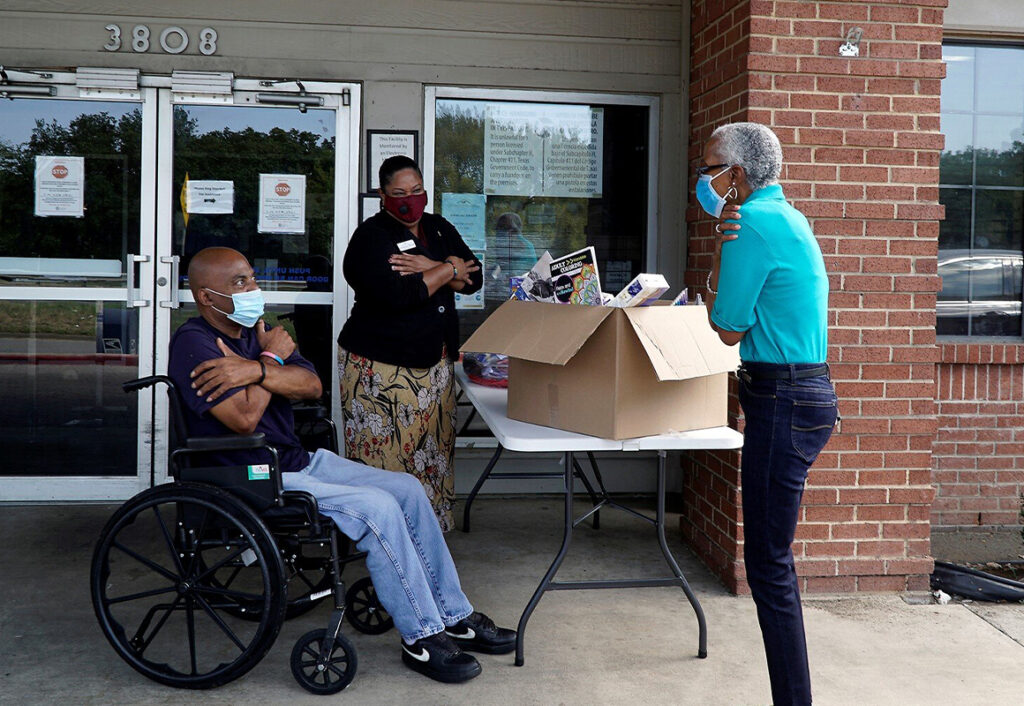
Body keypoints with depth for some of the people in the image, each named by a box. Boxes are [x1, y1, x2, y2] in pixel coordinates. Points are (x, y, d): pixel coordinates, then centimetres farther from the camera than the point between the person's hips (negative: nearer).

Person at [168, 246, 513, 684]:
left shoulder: (255, 331, 12)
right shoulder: (193, 344, -13)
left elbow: (312, 386, -3)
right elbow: (244, 419, -26)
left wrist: (255, 370, -21)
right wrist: (272, 359, -11)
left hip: (298, 461, 9)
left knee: (408, 490, -1)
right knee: (377, 508, -23)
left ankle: (454, 616, 7)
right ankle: (422, 639, -10)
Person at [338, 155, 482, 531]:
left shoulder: (439, 228, 14)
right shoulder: (371, 236, -8)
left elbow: (473, 278, 4)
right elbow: (397, 296, -23)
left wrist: (429, 268, -13)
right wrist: (447, 269, -11)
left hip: (434, 363, 7)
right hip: (382, 368, -6)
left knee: (433, 448, 7)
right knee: (386, 458, -5)